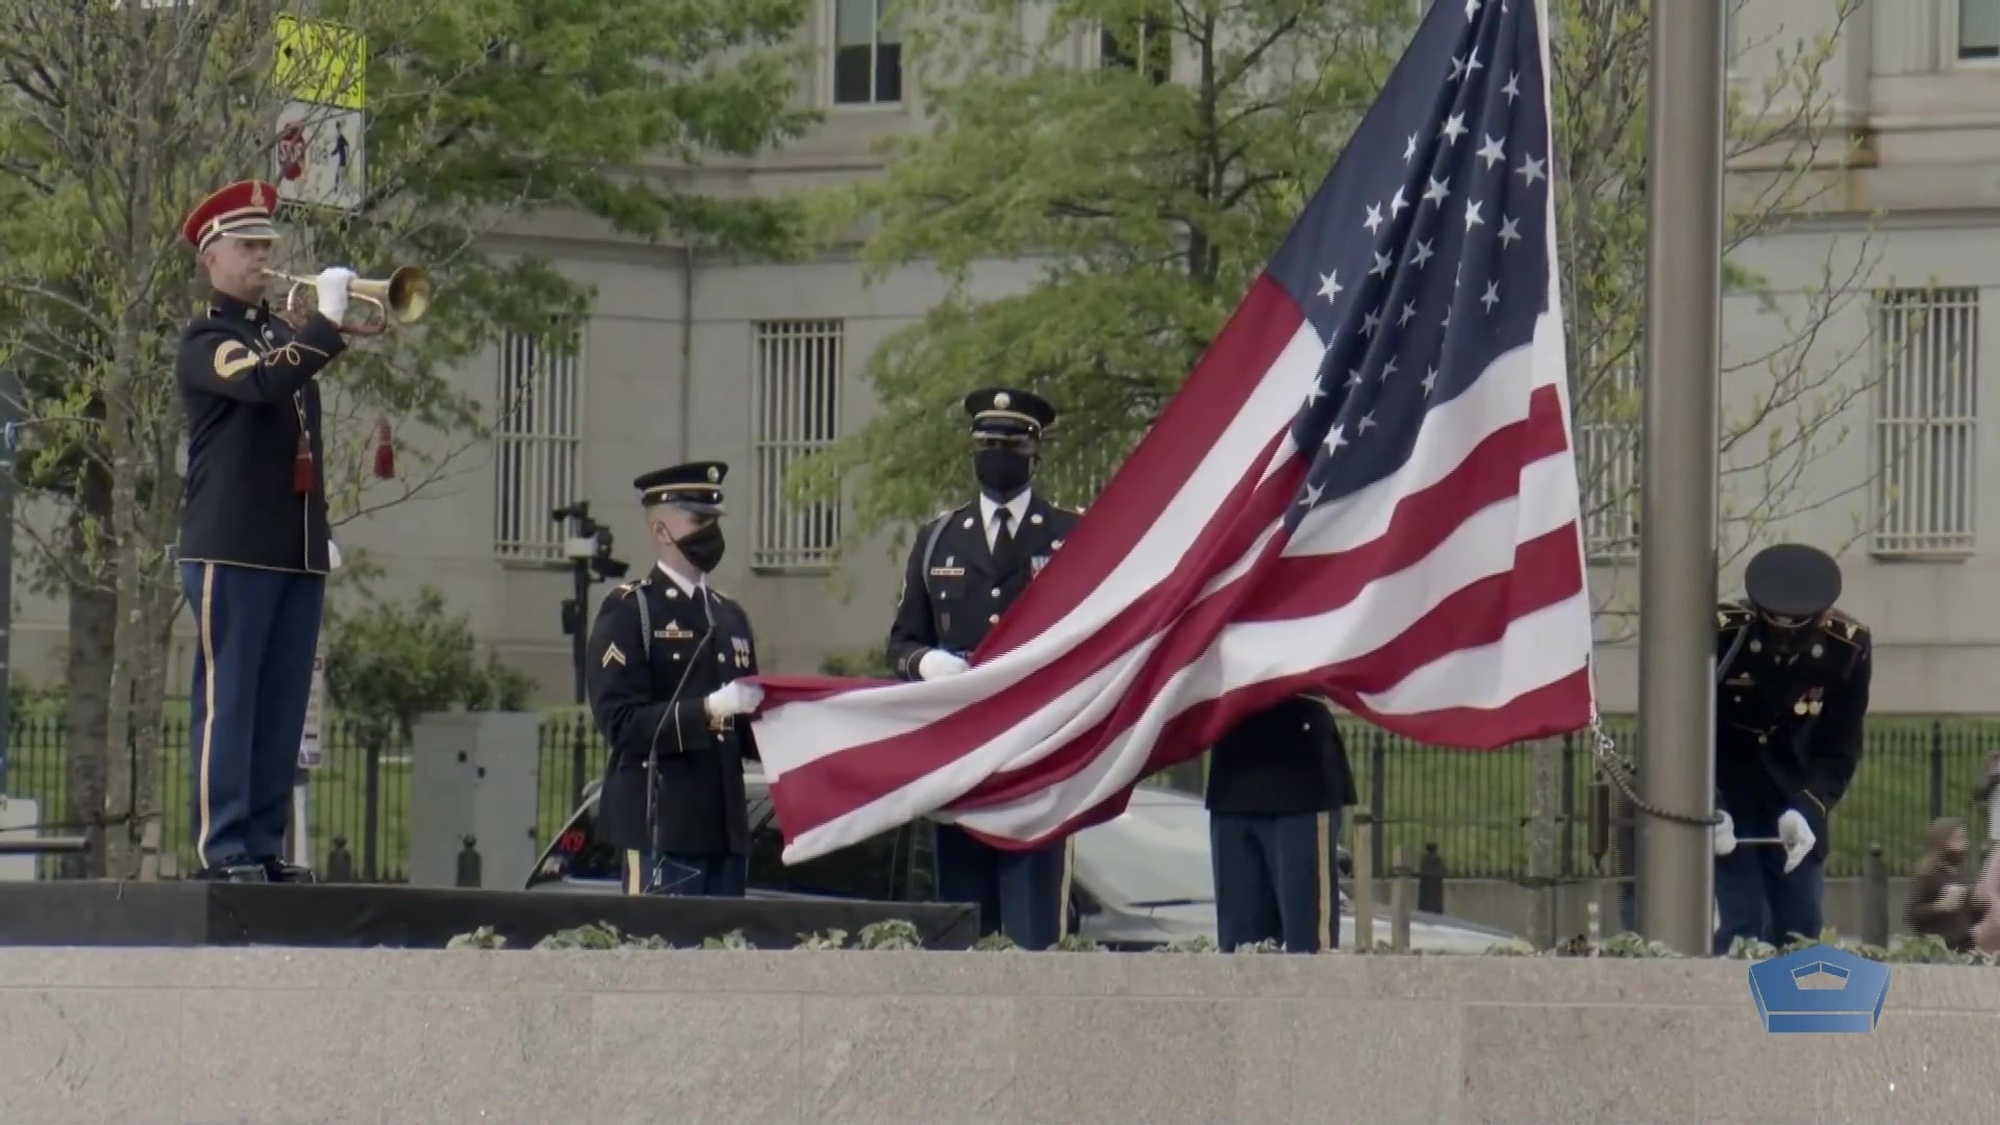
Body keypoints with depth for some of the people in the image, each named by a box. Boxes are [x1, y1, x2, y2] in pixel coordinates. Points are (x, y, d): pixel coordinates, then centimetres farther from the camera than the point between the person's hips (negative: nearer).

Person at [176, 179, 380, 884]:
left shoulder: (282, 336, 21)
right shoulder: (207, 342, -3)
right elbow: (265, 384, -24)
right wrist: (327, 322, -20)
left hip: (298, 550, 7)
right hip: (232, 549, -7)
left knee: (282, 706, 4)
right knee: (228, 699, -7)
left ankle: (265, 846, 6)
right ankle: (222, 848, -8)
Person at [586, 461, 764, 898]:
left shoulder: (730, 616, 21)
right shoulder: (627, 612, -2)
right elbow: (621, 722, -12)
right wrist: (708, 709, -22)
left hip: (726, 826, 7)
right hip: (661, 827, -7)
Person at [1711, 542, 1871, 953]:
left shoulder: (1849, 646, -16)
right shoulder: (1718, 634, -24)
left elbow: (1840, 749, -10)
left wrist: (1807, 810, -27)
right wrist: (1709, 809, -30)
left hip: (1797, 800, 3)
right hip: (1725, 797, -3)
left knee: (1801, 931, 1)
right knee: (1739, 927, -13)